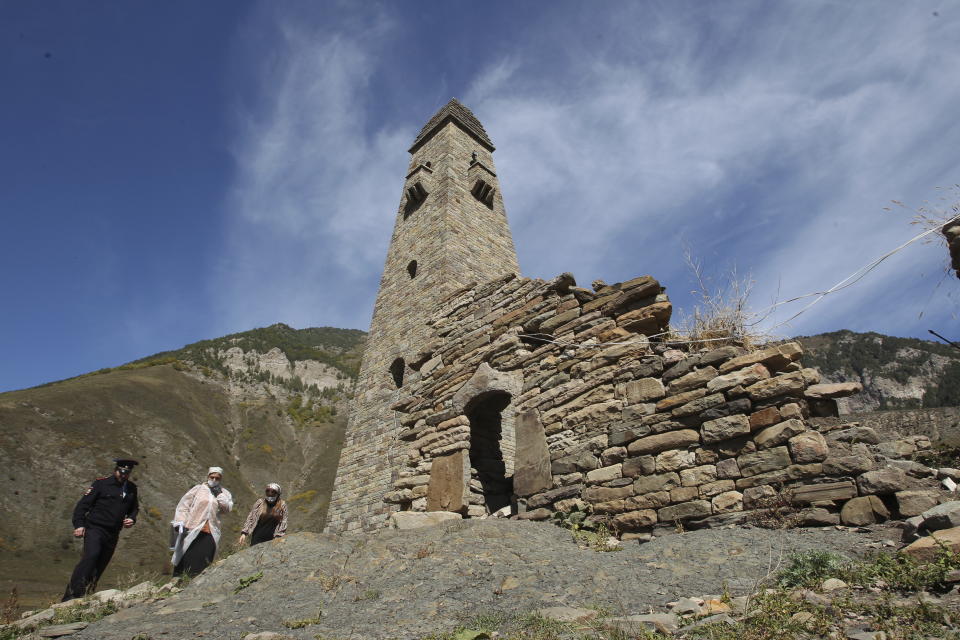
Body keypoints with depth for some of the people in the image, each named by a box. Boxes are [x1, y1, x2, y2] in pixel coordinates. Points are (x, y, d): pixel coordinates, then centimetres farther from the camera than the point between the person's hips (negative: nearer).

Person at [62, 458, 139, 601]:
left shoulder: (132, 489, 12)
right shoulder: (101, 483, -3)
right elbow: (83, 504, -4)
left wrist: (132, 519, 3)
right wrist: (79, 525, -13)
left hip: (112, 535, 5)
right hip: (94, 529, -5)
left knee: (99, 567, 6)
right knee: (91, 556, -25)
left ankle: (83, 596, 18)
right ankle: (72, 594, -20)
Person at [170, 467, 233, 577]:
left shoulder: (224, 493, 11)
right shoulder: (198, 489, 5)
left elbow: (227, 508, -1)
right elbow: (183, 504, 3)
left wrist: (219, 495, -9)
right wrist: (180, 522, -7)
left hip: (210, 533, 2)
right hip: (192, 530, -1)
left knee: (203, 564, 1)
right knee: (186, 558, 2)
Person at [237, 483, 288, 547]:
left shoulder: (282, 505, 1)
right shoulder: (260, 503, 2)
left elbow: (283, 524, 2)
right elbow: (251, 518, 2)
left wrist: (279, 536, -5)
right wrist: (244, 533, -6)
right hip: (258, 538, 1)